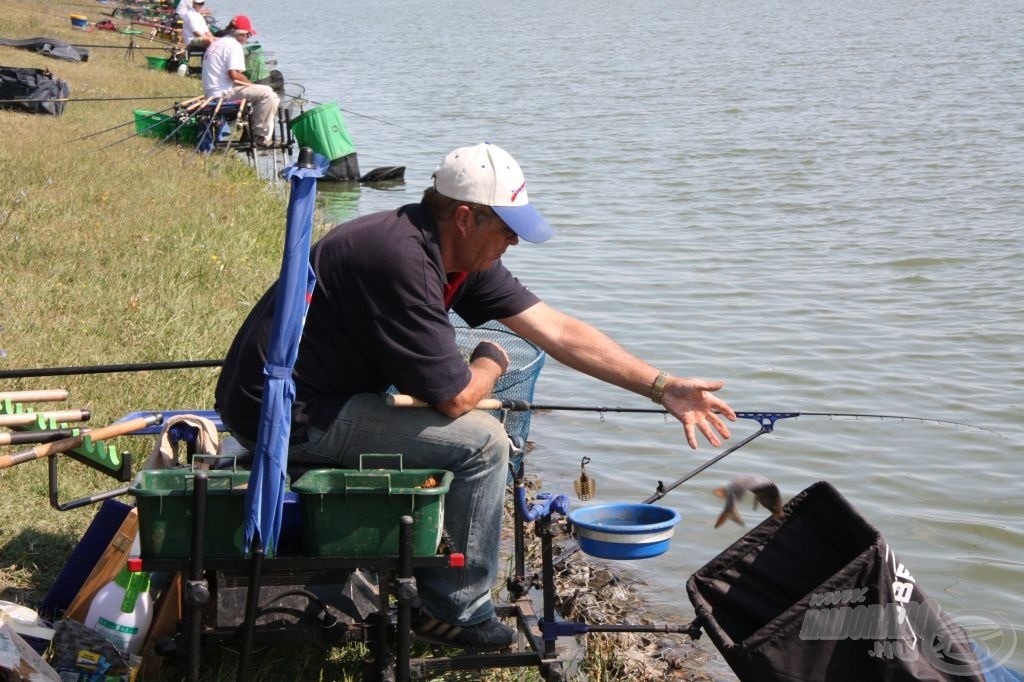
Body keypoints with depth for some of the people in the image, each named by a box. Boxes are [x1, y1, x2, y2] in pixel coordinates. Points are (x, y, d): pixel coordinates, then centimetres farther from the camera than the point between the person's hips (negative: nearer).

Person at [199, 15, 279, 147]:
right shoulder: (234, 45, -11)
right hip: (223, 92, -11)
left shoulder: (217, 43, 21)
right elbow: (234, 74, -23)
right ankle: (262, 137, -17)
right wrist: (252, 84, -7)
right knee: (267, 93, -18)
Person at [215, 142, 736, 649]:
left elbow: (557, 331, 4)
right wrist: (492, 361, 2)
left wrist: (663, 388, 1)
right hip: (288, 416, -10)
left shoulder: (463, 256, 3)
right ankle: (457, 612, 4)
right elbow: (456, 395, -21)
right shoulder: (404, 261, -26)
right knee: (481, 441, -13)